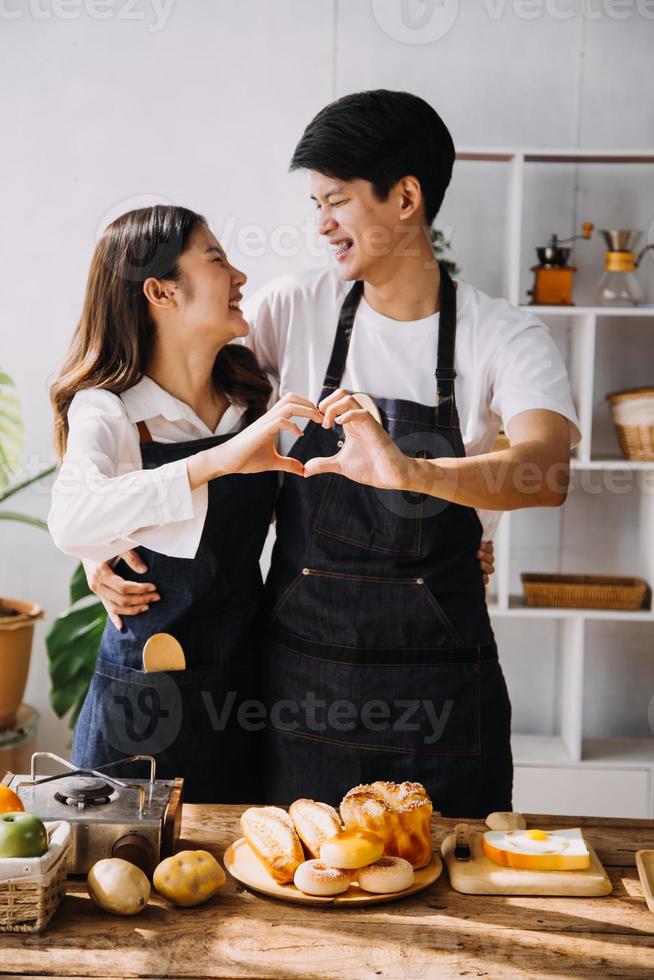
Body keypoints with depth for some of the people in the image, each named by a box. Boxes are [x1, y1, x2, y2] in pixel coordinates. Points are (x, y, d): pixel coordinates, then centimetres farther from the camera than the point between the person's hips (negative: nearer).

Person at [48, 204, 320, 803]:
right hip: (147, 695, -5)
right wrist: (220, 460, -40)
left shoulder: (252, 396, 3)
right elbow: (71, 523, -34)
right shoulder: (109, 411, -15)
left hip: (243, 687, 5)